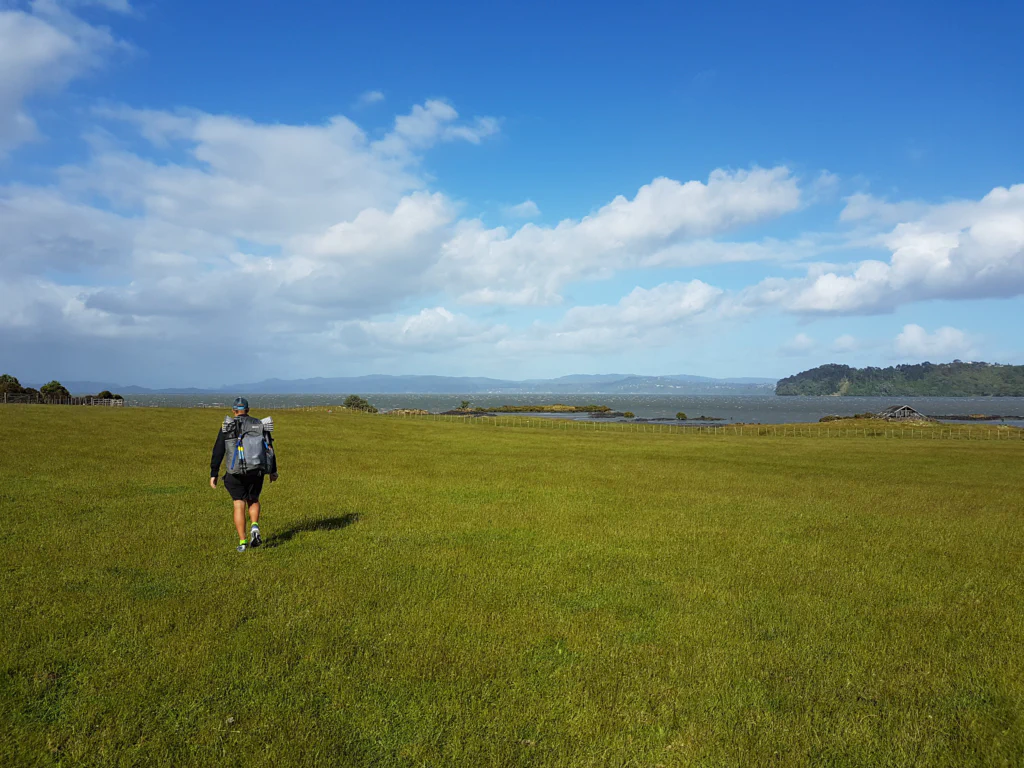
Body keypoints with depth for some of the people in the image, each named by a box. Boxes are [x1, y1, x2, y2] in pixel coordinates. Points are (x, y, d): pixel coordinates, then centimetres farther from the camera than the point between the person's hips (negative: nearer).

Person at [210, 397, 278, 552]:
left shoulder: (227, 427, -2)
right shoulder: (260, 425, 5)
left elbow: (217, 452, -4)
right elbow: (270, 449, 7)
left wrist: (213, 475, 1)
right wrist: (273, 471, 16)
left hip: (236, 473, -2)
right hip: (257, 472, 2)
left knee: (239, 505, 7)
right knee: (253, 500, 22)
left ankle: (242, 542, 4)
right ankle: (255, 528, -2)